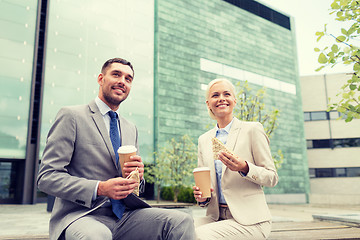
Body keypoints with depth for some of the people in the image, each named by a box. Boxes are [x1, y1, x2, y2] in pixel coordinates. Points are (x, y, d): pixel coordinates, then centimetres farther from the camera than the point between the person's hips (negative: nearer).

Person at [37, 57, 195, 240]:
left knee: (182, 222, -18)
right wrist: (100, 188, -22)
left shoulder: (131, 129, 18)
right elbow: (47, 177, -8)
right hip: (82, 215, -5)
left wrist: (138, 176, -5)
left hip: (123, 215, 5)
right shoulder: (71, 116, -1)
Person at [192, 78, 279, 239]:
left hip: (249, 220, -4)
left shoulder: (252, 130, -2)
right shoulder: (203, 140, 12)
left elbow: (272, 178, -2)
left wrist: (245, 168, -20)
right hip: (216, 218, 4)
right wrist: (201, 197, -6)